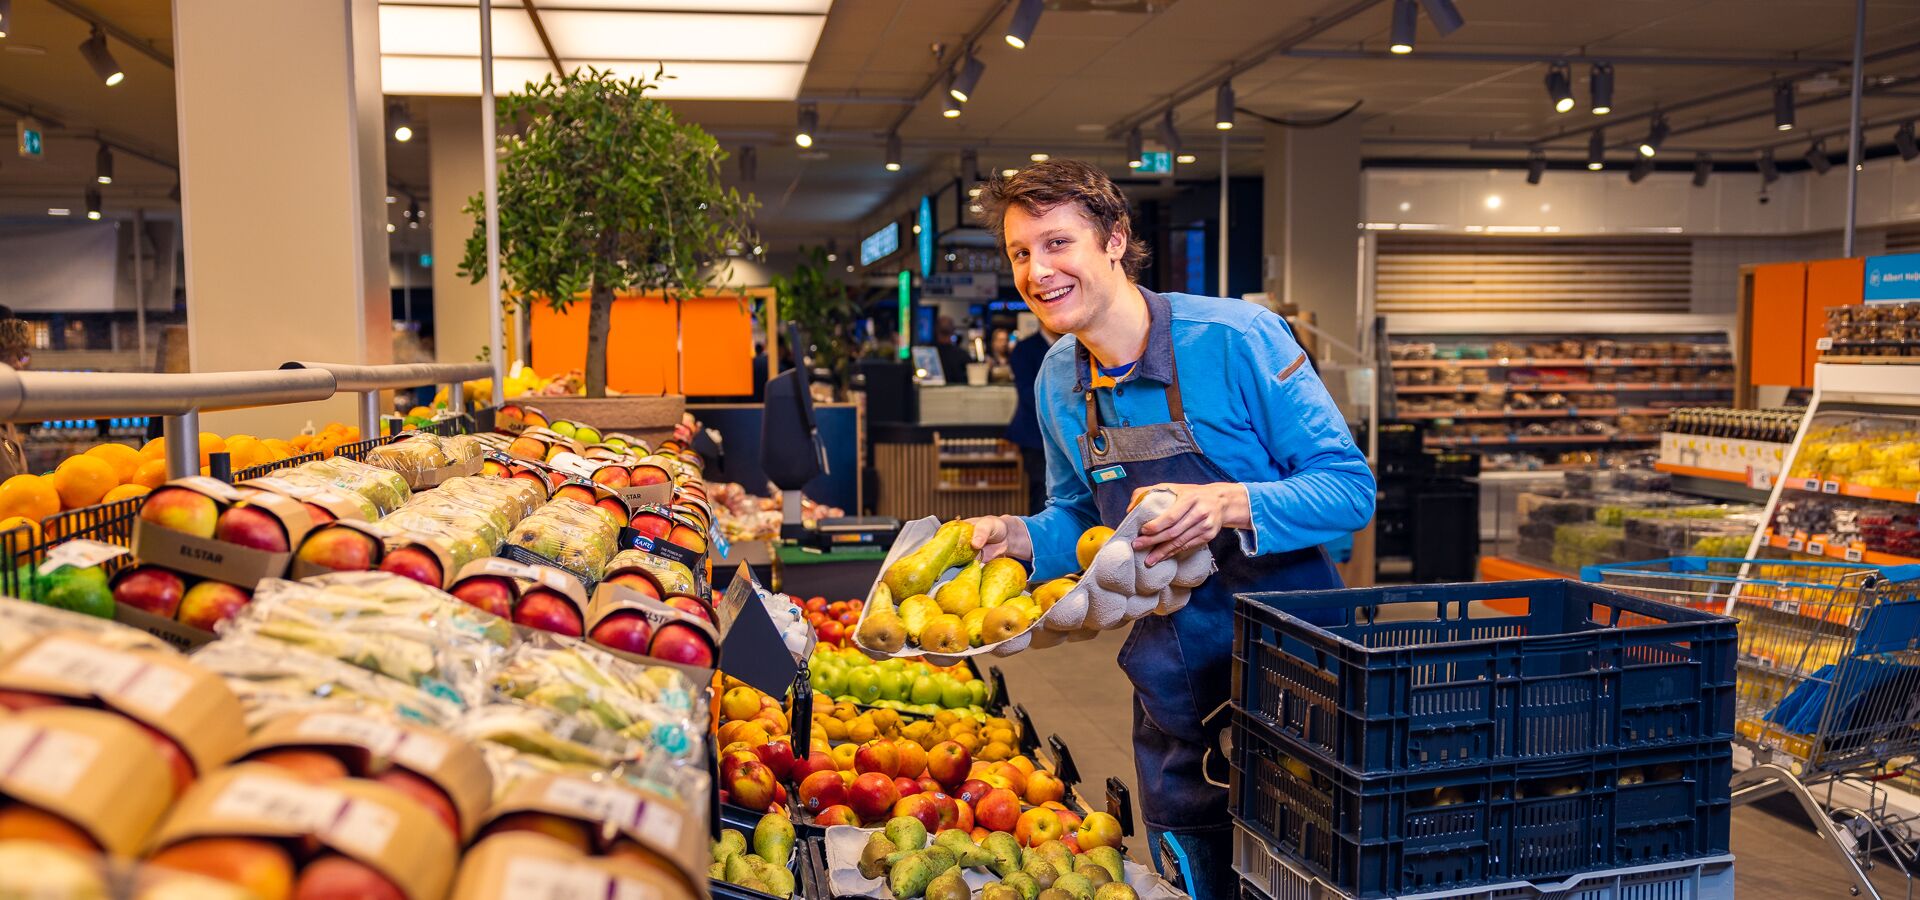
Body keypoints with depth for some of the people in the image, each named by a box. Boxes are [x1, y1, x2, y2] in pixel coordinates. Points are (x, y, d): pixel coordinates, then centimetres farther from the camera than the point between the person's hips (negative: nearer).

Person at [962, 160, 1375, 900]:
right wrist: (1018, 537, -7)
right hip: (1174, 705, 5)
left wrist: (1228, 504, -32)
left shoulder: (1237, 338, -16)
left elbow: (1350, 489, -16)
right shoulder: (1057, 382, 2)